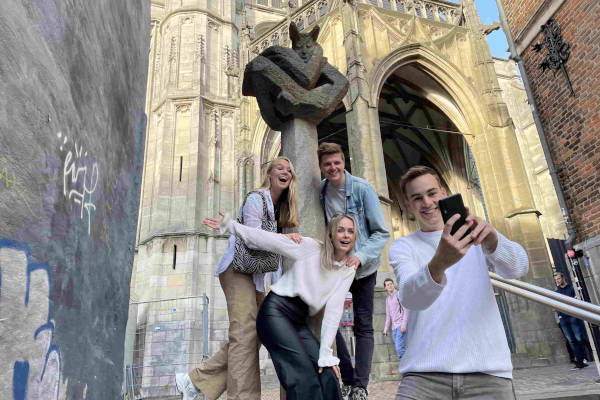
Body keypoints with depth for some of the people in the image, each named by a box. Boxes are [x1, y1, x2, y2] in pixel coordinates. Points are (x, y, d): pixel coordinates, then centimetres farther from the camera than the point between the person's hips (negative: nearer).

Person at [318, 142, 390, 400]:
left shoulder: (362, 189, -15)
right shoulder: (321, 191, -2)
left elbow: (381, 233, -14)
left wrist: (360, 257, -28)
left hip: (363, 267, -4)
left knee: (363, 327, 1)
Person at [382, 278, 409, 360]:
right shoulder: (387, 299, 18)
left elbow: (406, 310, -8)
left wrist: (404, 324, -18)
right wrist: (386, 329, 13)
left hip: (401, 325, -6)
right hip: (394, 327, 7)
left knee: (399, 348, -16)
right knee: (398, 349, 4)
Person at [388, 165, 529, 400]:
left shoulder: (474, 234, 8)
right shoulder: (401, 248, 3)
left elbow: (518, 267, -10)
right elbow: (409, 298, -16)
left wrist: (491, 240, -31)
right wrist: (438, 264, -36)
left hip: (487, 372, 1)